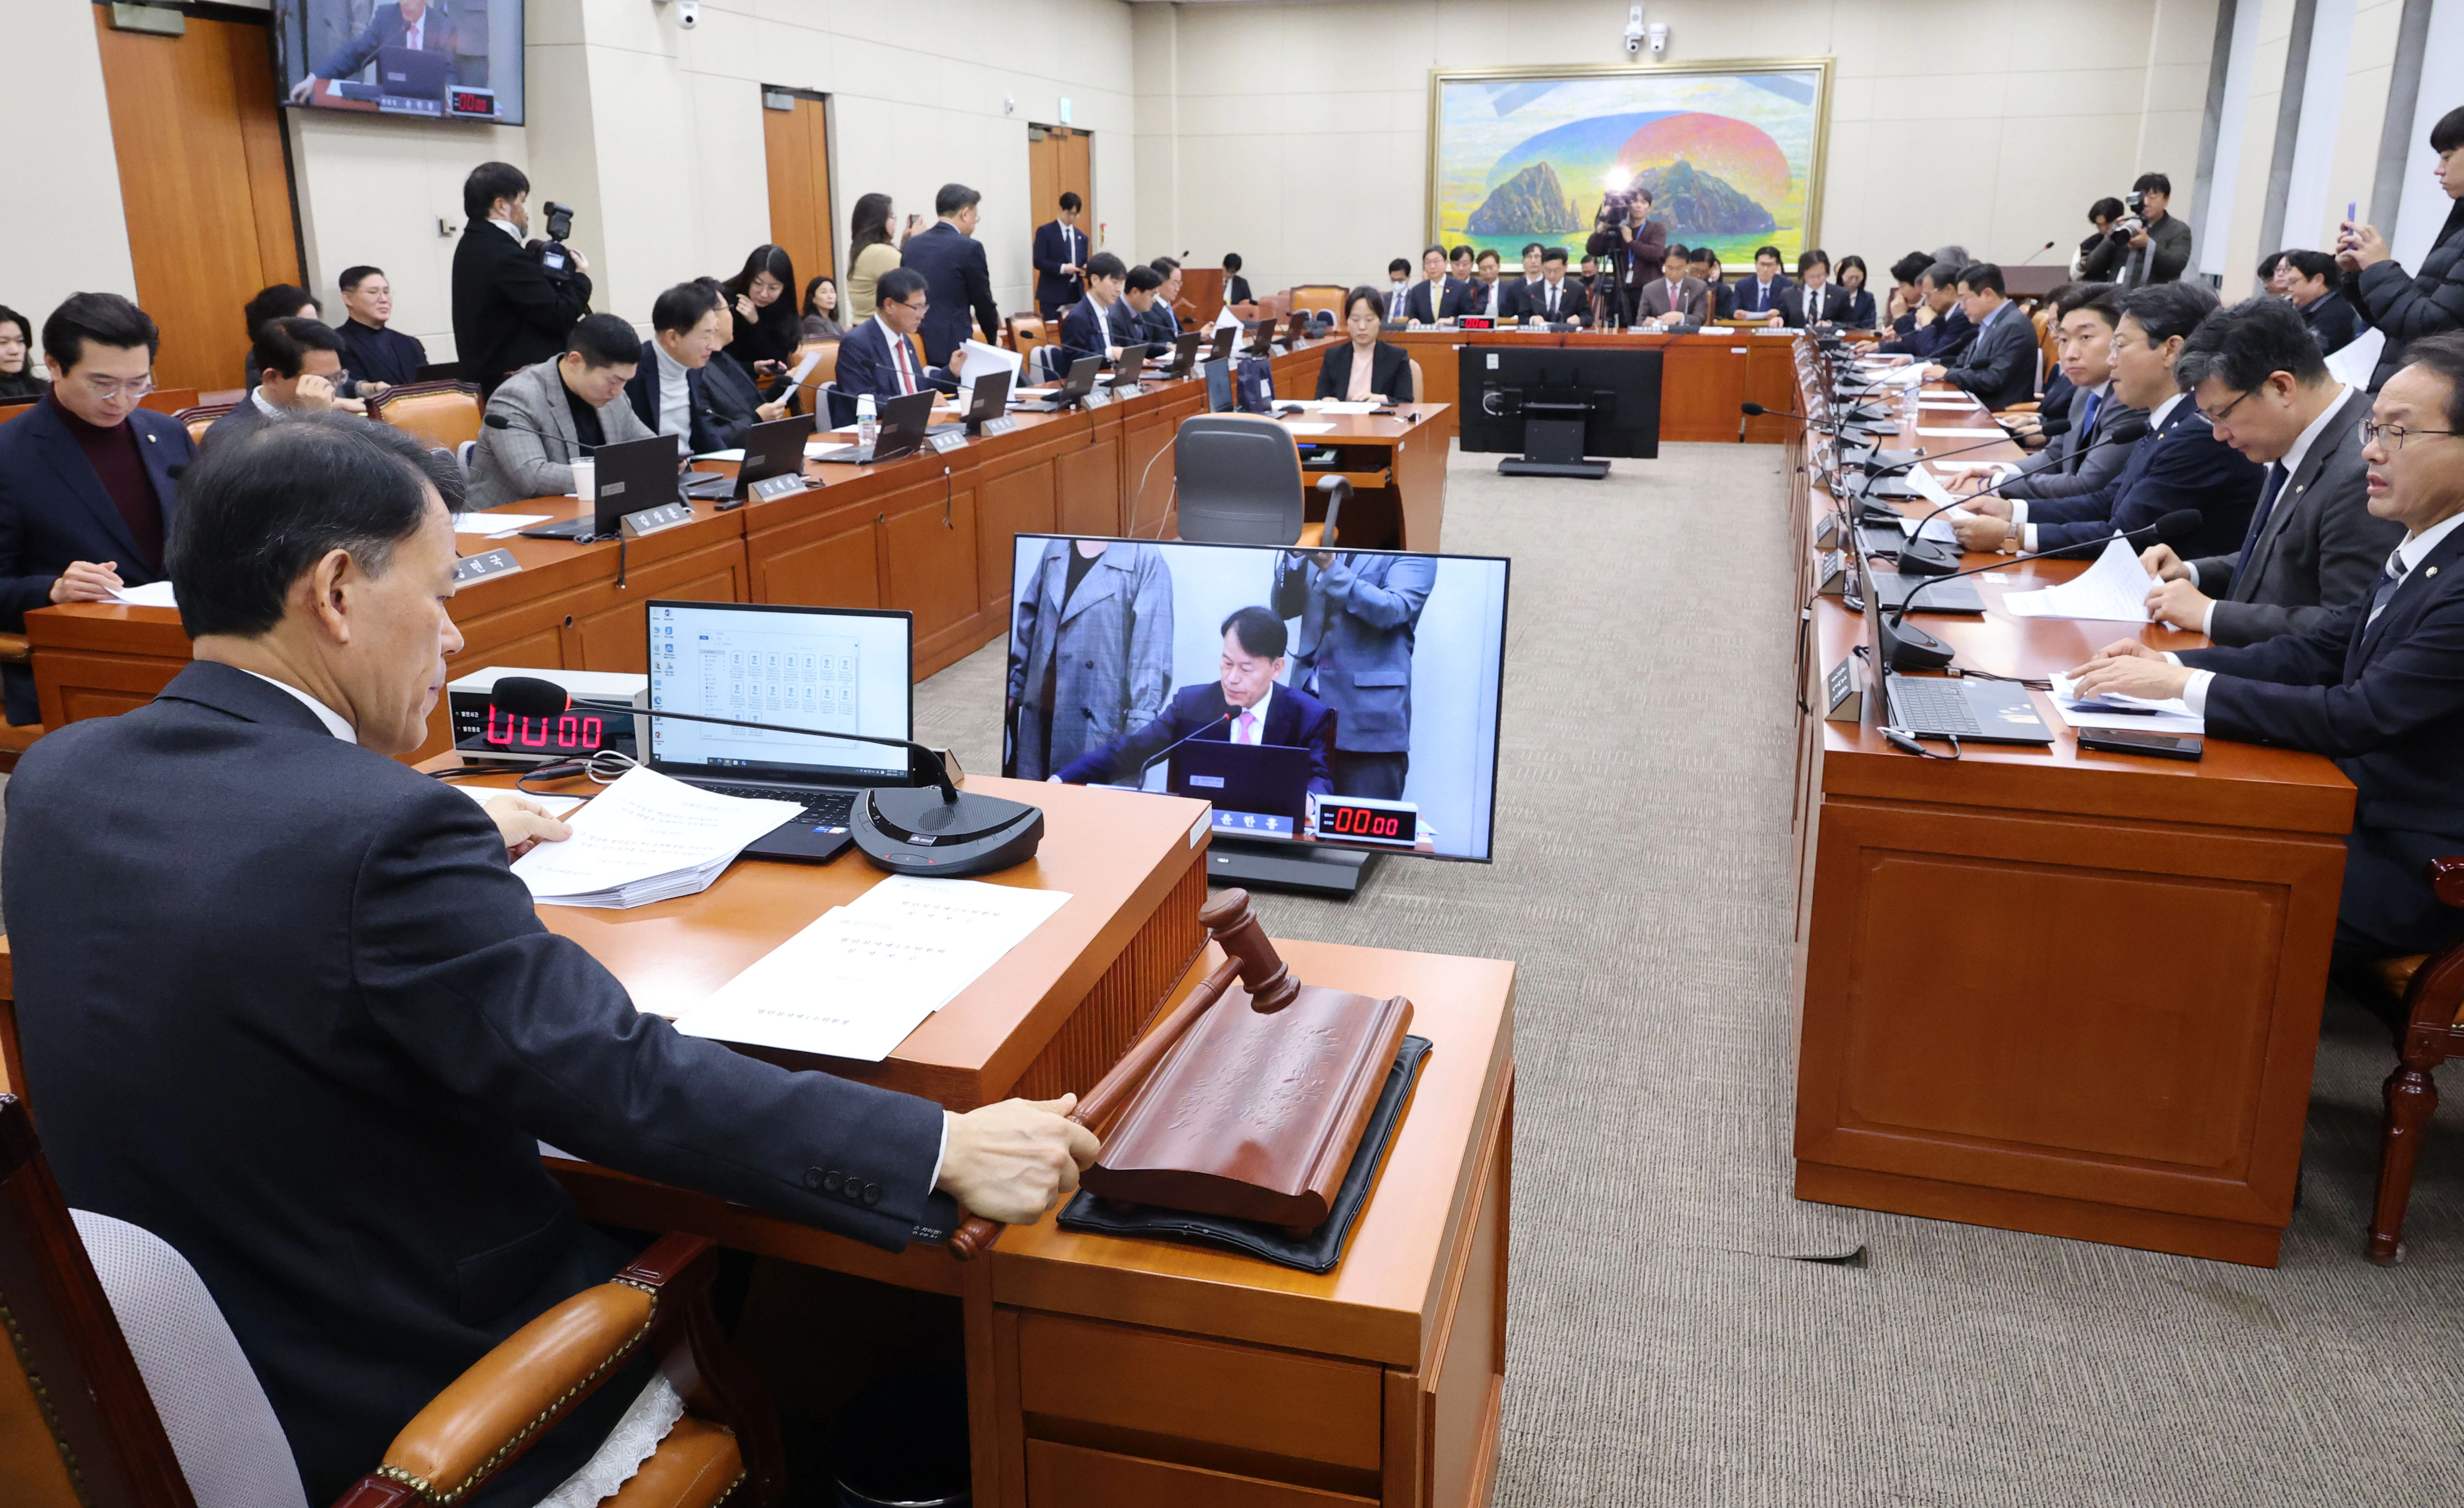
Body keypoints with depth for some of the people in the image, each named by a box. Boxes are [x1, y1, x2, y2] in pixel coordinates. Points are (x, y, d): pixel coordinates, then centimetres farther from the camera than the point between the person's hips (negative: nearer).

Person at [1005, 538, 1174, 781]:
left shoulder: (1145, 559, -9)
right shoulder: (1055, 549, 10)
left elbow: (1152, 647, -14)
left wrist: (1141, 722, -20)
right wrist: (1012, 688, 17)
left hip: (1100, 723, -5)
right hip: (1040, 716, 6)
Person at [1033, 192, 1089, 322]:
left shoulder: (1082, 237, 16)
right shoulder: (1045, 232, 1)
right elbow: (1038, 261, -7)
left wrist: (1086, 270, -6)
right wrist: (1062, 268, -18)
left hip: (1076, 294, 4)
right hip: (1052, 295, -4)